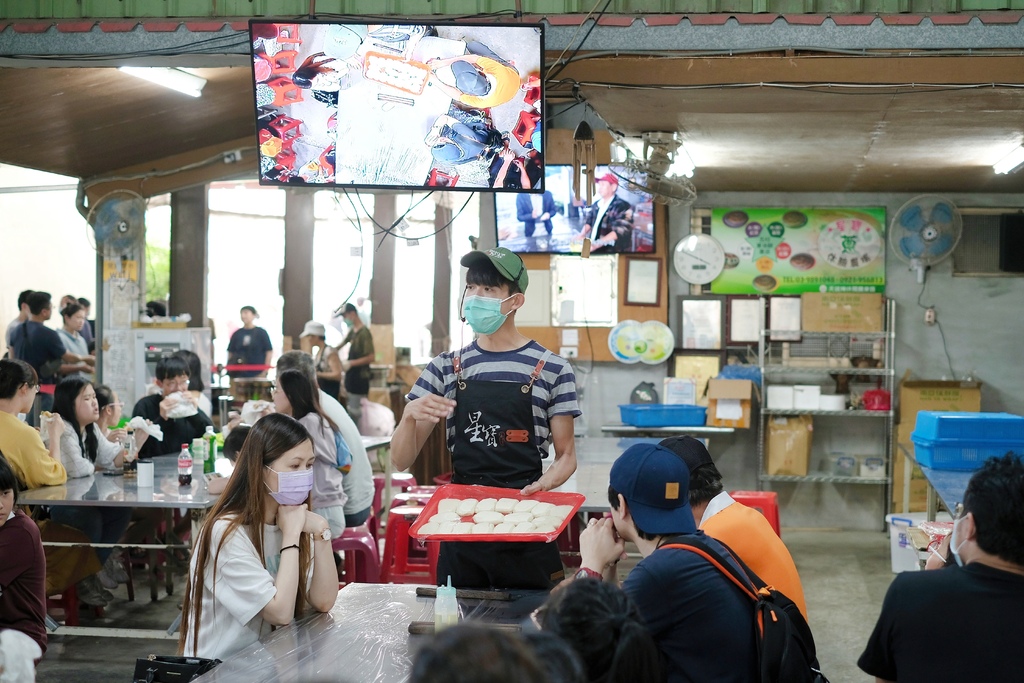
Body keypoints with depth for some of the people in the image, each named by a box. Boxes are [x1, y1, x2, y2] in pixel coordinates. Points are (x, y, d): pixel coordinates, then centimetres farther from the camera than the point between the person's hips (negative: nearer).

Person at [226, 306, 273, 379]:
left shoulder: (261, 333, -1)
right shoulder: (237, 334, 7)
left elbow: (269, 352, -1)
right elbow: (230, 353, 12)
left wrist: (265, 372, -6)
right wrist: (229, 369, 0)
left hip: (257, 374, -3)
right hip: (240, 374, 3)